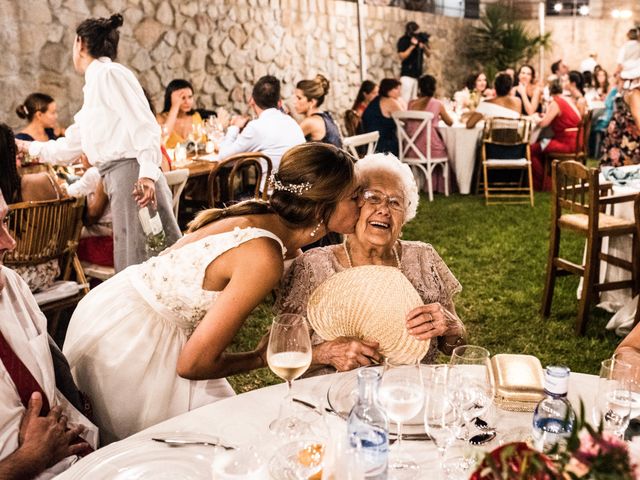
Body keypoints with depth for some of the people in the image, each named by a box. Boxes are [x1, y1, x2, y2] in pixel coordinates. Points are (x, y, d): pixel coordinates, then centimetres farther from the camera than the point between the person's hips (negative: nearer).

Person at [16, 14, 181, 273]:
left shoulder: (109, 73, -1)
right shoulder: (94, 84, 27)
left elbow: (144, 125, -14)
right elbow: (71, 145, 38)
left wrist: (148, 173, -24)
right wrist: (30, 147, 50)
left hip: (131, 173, -9)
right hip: (118, 179, 9)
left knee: (137, 263, -10)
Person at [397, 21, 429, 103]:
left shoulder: (421, 38, 8)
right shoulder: (403, 41, -6)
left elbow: (428, 54, 10)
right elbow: (402, 56, -15)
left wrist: (424, 46, -9)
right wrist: (412, 46, -19)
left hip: (418, 74, 5)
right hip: (407, 74, -5)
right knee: (405, 99, -13)